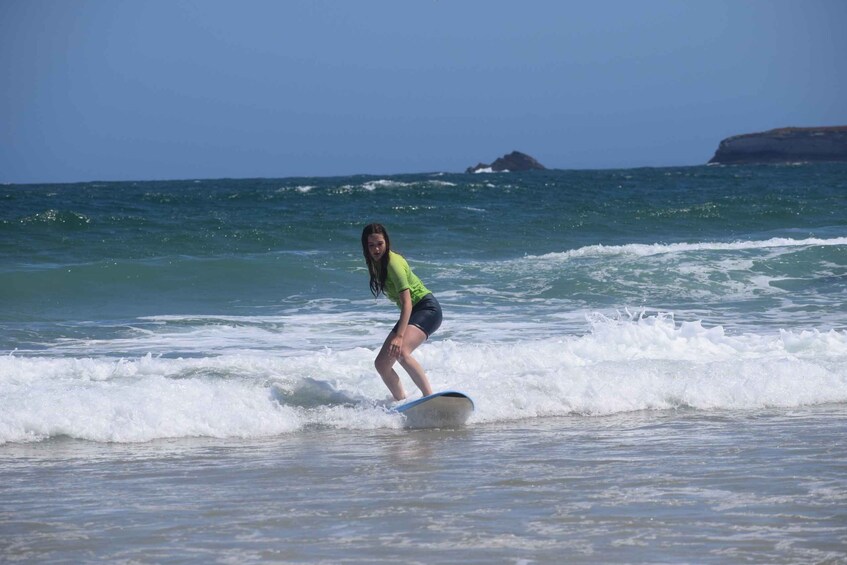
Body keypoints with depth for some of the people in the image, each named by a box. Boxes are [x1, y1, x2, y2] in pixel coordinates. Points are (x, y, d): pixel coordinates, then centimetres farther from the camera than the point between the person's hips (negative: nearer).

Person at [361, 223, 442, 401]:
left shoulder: (393, 262, -21)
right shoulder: (376, 263, 6)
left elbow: (407, 302, -29)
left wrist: (399, 336, -38)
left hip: (427, 308, -10)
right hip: (411, 314, 10)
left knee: (400, 351, -33)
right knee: (381, 363, 5)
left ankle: (430, 396, -37)